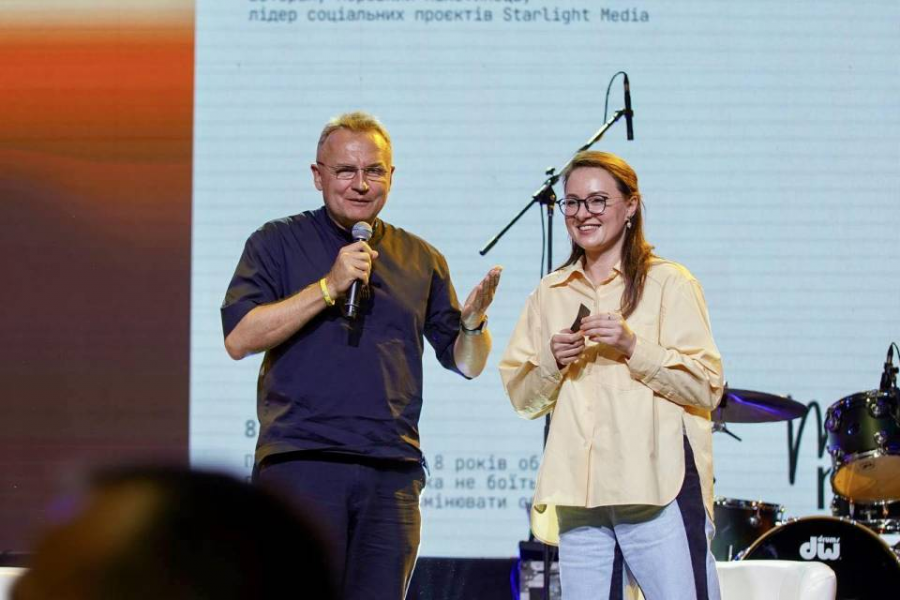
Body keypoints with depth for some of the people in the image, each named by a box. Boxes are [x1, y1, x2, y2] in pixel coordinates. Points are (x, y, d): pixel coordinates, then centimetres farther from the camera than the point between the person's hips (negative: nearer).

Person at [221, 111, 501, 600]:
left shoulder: (420, 260, 18)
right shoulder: (277, 243, 8)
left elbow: (466, 362, 18)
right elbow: (239, 338, -5)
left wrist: (473, 322, -5)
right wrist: (329, 287, -10)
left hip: (391, 471, 3)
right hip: (299, 462, -3)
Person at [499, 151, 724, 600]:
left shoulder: (668, 284, 3)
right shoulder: (550, 295, 18)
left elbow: (707, 388, -3)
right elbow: (523, 398, 16)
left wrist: (632, 346, -13)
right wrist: (552, 362, -4)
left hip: (658, 490, -5)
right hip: (579, 495, 5)